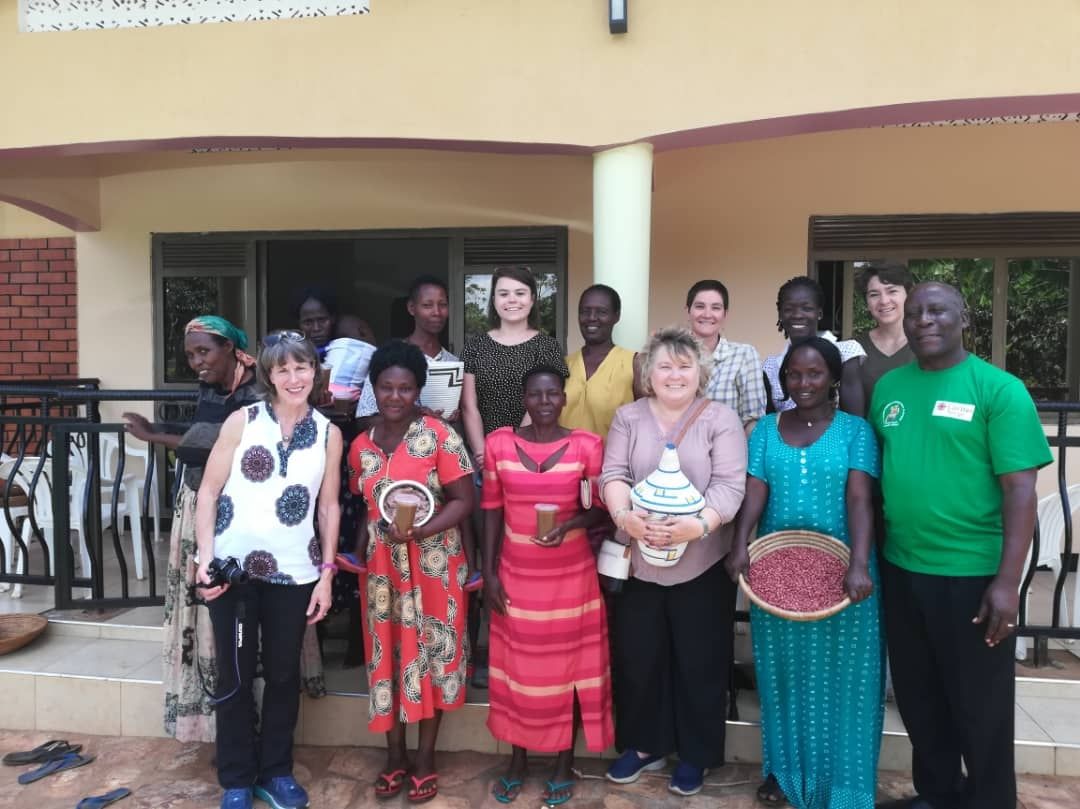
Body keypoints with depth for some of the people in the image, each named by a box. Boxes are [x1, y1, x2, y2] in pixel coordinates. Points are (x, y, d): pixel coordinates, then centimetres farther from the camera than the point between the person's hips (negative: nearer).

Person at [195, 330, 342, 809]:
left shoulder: (328, 433, 3)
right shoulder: (242, 421, -2)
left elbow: (329, 508, 6)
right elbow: (208, 493, -1)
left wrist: (327, 573, 3)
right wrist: (205, 557, -9)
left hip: (294, 573, 1)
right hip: (234, 568, -1)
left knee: (284, 675, 13)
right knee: (235, 676, 9)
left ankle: (275, 770, 32)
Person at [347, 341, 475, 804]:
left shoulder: (439, 435, -9)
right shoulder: (361, 446, 5)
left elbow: (464, 500, -11)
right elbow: (367, 509, 14)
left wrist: (420, 531, -23)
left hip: (434, 566, -4)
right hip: (382, 567, 4)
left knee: (430, 653, 7)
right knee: (387, 654, 11)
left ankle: (425, 757, 24)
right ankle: (394, 755, 29)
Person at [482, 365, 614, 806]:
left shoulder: (587, 445, -7)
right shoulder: (498, 443, -3)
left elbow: (599, 507, 0)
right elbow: (492, 510, 1)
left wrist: (570, 525, -20)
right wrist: (489, 572, -1)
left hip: (571, 576, -1)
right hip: (516, 575, 1)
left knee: (569, 666, 10)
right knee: (517, 667, 12)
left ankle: (564, 764, 30)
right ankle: (518, 760, 33)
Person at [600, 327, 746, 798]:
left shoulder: (722, 419, -1)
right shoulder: (629, 417, 7)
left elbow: (729, 485, -10)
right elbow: (613, 473, -2)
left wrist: (697, 525, -26)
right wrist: (625, 516, -21)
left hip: (702, 563, -2)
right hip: (638, 561, 2)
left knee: (699, 660, 9)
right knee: (637, 656, 12)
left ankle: (694, 753, 29)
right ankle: (643, 744, 32)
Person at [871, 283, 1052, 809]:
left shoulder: (999, 390, -8)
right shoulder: (888, 387, 6)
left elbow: (1020, 489, -12)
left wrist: (1008, 580, -17)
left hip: (972, 575, -5)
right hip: (900, 570, 5)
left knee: (979, 706, 11)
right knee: (917, 697, 19)